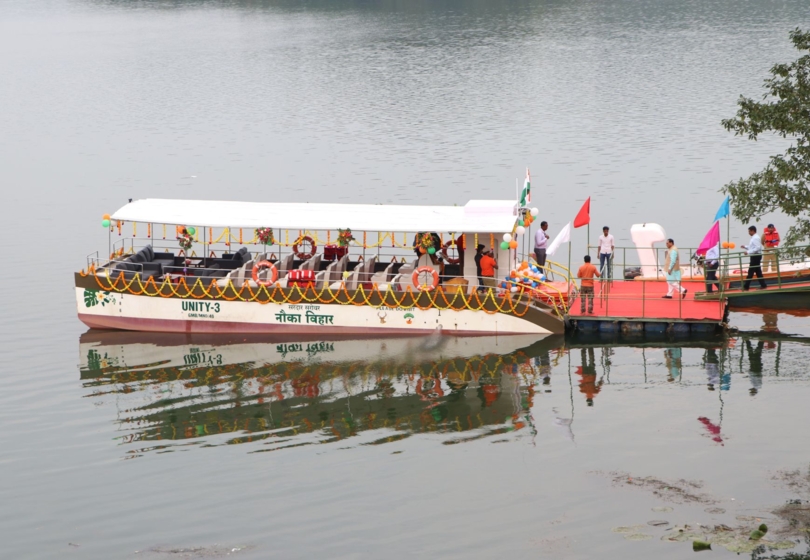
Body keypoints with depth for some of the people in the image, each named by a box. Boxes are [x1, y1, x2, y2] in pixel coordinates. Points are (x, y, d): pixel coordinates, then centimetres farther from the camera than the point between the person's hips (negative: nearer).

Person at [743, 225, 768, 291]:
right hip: (755, 256, 11)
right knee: (758, 271, 13)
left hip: (755, 256, -11)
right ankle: (763, 285, 15)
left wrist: (748, 252, -24)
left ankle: (746, 287, -4)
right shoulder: (754, 237, 14)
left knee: (751, 272, -6)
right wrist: (745, 247, 11)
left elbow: (758, 248, -25)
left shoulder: (755, 238, -18)